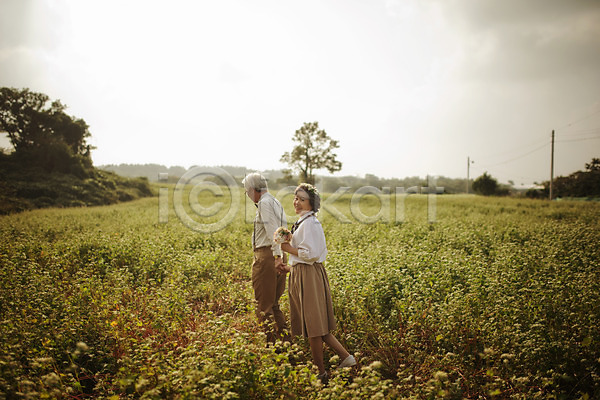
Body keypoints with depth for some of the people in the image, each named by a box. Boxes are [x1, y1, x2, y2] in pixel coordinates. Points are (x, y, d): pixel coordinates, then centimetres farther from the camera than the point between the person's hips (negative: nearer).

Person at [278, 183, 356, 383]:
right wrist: (291, 267, 18)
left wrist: (289, 249, -10)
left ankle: (320, 372, 13)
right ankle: (346, 357, 18)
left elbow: (312, 254, -21)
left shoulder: (309, 223, -15)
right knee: (316, 325, 13)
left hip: (309, 276, -10)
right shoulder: (303, 222, 16)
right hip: (301, 275, 10)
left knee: (313, 325, 0)